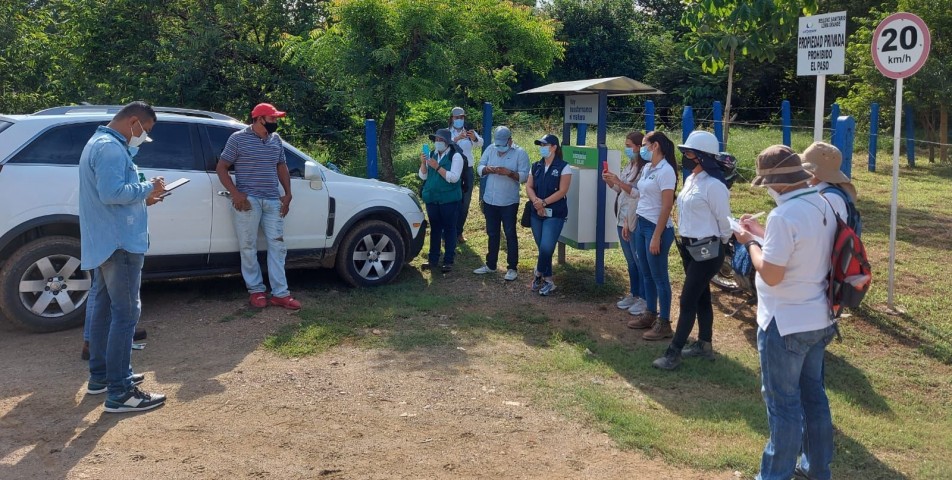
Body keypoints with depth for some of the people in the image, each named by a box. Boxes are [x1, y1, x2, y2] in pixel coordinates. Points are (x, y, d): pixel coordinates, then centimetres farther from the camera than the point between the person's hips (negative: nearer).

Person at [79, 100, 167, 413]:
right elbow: (112, 193, -28)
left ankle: (100, 376, 28)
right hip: (119, 242, -11)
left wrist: (143, 196, 10)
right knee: (126, 313, -9)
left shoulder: (98, 142, 18)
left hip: (102, 241, 11)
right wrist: (147, 188, -14)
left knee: (102, 306, 17)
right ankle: (119, 393, -7)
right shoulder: (111, 147, -17)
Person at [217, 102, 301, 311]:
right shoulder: (238, 138, -2)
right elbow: (221, 167, -1)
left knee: (277, 246, 2)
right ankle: (256, 291, 13)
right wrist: (235, 193, -13)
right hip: (248, 201, -4)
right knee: (248, 247, 1)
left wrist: (287, 195, 11)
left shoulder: (276, 139, 12)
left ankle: (280, 293, 6)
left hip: (273, 201, 5)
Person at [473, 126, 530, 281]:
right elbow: (479, 168, 5)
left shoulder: (520, 153, -9)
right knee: (492, 234, 16)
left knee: (510, 235, 3)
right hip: (490, 200, 5)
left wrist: (509, 173, -28)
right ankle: (490, 265, 28)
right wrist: (487, 169, -17)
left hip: (509, 202, -5)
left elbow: (525, 176, -13)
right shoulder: (490, 149, 4)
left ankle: (512, 268, 10)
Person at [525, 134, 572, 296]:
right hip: (536, 213, 5)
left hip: (554, 214, -5)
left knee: (546, 247, -15)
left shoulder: (563, 167, -6)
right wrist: (536, 201, -13)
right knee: (542, 247, 8)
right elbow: (529, 187, 6)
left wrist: (544, 202, -17)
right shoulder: (536, 166, 11)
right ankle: (548, 280, 20)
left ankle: (538, 274, 10)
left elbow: (562, 191, -12)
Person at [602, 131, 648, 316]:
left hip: (636, 222, -9)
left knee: (640, 262, -1)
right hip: (623, 220, 9)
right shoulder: (629, 166, 14)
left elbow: (641, 194, -22)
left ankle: (644, 299, 8)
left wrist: (619, 182, -22)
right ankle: (633, 294, 27)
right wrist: (610, 182, 0)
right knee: (630, 262, 17)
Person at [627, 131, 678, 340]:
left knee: (659, 277, 0)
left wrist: (656, 236, -20)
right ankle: (650, 314, 29)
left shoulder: (665, 171, -15)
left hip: (657, 227, -9)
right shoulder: (647, 168, 11)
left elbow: (667, 206, -18)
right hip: (641, 225, 9)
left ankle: (664, 323, 9)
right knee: (646, 274, 16)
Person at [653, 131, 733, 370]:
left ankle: (673, 353, 0)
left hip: (707, 250, -9)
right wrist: (685, 241, 15)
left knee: (687, 300, -5)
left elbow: (724, 221, -13)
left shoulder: (714, 185, -20)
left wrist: (717, 245, 1)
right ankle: (704, 345, 29)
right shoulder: (690, 179, 8)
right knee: (701, 297, 17)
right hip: (689, 246, 9)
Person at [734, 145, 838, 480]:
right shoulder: (823, 206, 4)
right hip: (818, 318, 9)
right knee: (813, 394, 20)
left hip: (786, 323, -9)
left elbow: (771, 275, -23)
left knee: (783, 402, 4)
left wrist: (751, 242, -9)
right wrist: (762, 233, 14)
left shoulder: (784, 215, -24)